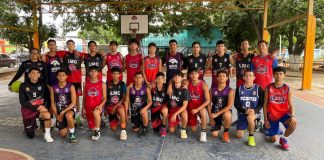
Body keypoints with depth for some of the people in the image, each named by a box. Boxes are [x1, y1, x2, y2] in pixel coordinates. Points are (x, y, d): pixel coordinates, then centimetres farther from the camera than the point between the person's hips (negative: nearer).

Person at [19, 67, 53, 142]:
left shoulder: (42, 85, -3)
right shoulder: (23, 86, -8)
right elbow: (22, 102, -14)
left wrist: (43, 106, -10)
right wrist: (36, 107, -23)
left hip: (40, 108, 0)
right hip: (28, 110, 0)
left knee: (47, 115, -37)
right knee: (31, 136, 6)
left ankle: (47, 135, -16)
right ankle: (33, 124, 40)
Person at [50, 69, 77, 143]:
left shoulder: (71, 87, -10)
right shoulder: (53, 88, -2)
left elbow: (73, 102, -14)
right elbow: (52, 103, 1)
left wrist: (63, 112, -20)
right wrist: (56, 115, -8)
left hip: (69, 108, -3)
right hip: (59, 111, 3)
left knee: (68, 116, -41)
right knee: (63, 134, -2)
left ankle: (72, 134, -15)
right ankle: (70, 125, 33)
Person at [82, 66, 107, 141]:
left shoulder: (102, 84, -2)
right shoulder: (85, 83, 5)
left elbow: (105, 98, -1)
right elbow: (84, 97, 11)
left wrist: (100, 105, -18)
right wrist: (83, 108, 6)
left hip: (97, 107, -3)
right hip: (88, 108, 3)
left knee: (95, 112, -40)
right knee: (92, 127, 10)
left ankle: (97, 131, -19)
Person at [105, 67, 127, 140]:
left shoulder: (122, 84, -1)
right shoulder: (108, 83, 2)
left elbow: (124, 98, -6)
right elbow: (105, 97, 9)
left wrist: (116, 106, -15)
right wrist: (105, 108, 8)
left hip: (119, 105, -2)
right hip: (110, 106, 2)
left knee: (121, 109, -41)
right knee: (113, 129, 0)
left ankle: (123, 130, -31)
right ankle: (116, 118, 35)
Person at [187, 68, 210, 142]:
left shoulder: (203, 84, -19)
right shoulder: (187, 83, -13)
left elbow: (208, 101, -22)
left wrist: (197, 109, -29)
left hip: (200, 105, -2)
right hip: (191, 106, 2)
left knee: (203, 111, -40)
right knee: (193, 130, 4)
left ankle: (203, 132, -20)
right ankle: (194, 121, 41)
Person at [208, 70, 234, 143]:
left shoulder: (230, 90, -12)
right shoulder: (212, 89, -5)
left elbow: (229, 106, -20)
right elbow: (209, 103, -2)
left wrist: (217, 114, -25)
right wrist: (210, 117, -6)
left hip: (225, 111, -2)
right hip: (214, 113, 2)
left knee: (227, 115, -40)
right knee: (214, 135, -4)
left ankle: (226, 132, -9)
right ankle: (219, 125, 34)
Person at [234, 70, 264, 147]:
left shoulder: (258, 89, -4)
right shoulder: (239, 88, -2)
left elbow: (261, 103, -2)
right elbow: (236, 104, -4)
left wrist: (254, 111, -22)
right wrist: (245, 111, -20)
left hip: (254, 113, -2)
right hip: (242, 113, 2)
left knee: (250, 117, -39)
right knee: (239, 135, -1)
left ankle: (251, 136, -14)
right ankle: (246, 126, 33)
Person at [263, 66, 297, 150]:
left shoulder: (287, 89, -5)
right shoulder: (268, 88, -5)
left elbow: (291, 105, -6)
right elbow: (265, 105, -2)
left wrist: (292, 116, -27)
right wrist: (266, 120, -6)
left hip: (284, 114, 0)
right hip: (272, 115, 0)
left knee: (294, 123, -34)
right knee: (273, 140, 2)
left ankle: (283, 138, -4)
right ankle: (267, 128, 38)